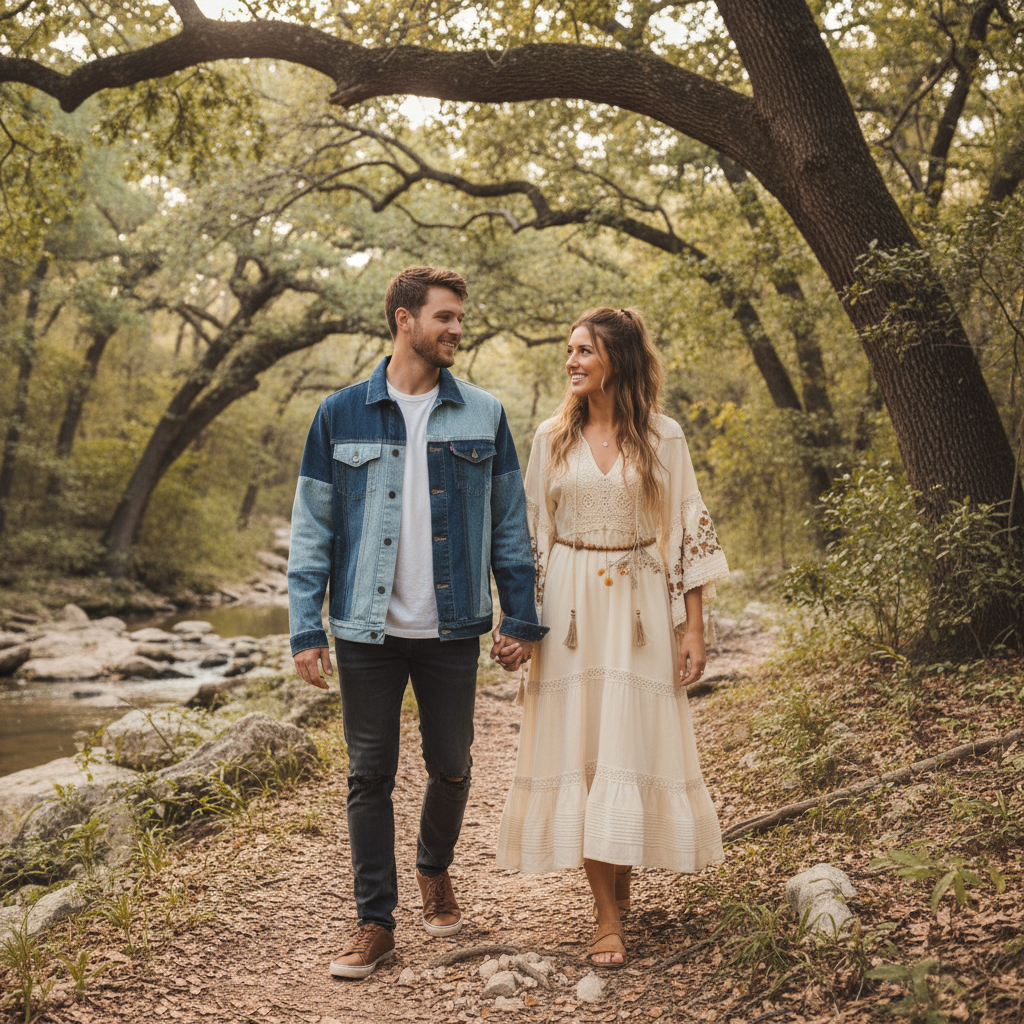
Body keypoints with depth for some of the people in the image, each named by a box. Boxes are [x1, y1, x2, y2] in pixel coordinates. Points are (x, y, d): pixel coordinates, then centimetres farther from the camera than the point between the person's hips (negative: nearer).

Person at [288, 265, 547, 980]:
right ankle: (376, 923, 17)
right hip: (368, 631, -1)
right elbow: (313, 526, 2)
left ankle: (436, 871, 40)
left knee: (451, 768, 11)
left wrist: (522, 617, 2)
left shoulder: (483, 415, 4)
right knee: (370, 775, 5)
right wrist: (306, 628, -4)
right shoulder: (342, 414, 1)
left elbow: (509, 522, 7)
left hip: (453, 629, 1)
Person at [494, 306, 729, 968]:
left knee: (634, 745, 0)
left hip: (639, 610, -1)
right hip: (571, 610, 1)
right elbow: (531, 533, 9)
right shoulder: (552, 437, 6)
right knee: (580, 750, -1)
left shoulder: (663, 437, 0)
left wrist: (694, 627, -3)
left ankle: (622, 878, 23)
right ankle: (609, 918, 6)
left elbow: (690, 532, 1)